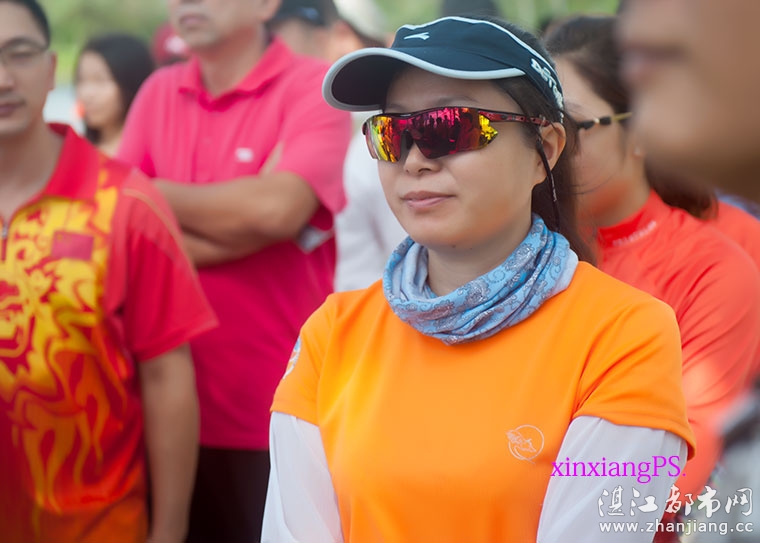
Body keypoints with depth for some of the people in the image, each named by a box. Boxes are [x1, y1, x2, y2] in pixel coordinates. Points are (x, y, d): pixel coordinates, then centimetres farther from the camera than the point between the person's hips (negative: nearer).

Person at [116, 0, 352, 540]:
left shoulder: (313, 87, -6)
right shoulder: (158, 93, 8)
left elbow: (277, 208, -21)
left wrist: (153, 193, -6)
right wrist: (240, 214, -14)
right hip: (176, 410, 4)